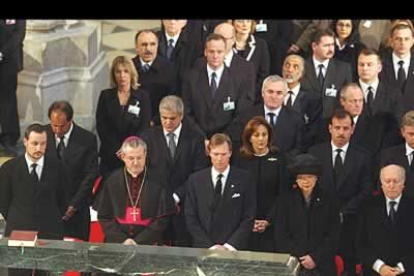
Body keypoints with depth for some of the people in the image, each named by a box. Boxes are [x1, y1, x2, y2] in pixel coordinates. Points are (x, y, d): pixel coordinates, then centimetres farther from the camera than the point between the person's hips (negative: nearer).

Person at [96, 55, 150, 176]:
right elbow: (101, 125, 2)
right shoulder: (106, 95, 7)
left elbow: (145, 126, -1)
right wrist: (118, 150, -9)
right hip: (110, 155, 1)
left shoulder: (143, 95, 4)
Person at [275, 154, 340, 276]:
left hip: (321, 265, 0)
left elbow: (333, 235, 3)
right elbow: (281, 236, 2)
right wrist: (301, 258, -7)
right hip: (292, 263, 0)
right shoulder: (286, 200, 6)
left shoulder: (329, 201, 6)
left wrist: (315, 258, -7)